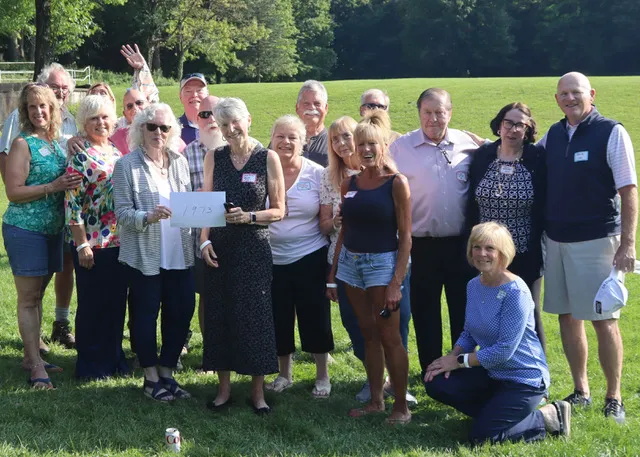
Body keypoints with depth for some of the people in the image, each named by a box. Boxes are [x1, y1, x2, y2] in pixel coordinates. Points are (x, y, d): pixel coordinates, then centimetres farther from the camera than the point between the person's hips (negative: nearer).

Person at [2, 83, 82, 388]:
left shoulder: (59, 143, 9)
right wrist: (53, 187, -22)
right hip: (25, 229, -7)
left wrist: (72, 185, 1)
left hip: (52, 229, 7)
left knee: (37, 295, 14)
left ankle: (31, 357, 24)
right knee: (28, 298, -1)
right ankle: (36, 366, 1)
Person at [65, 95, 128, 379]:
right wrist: (82, 245, -17)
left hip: (119, 242, 7)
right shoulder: (81, 156, -10)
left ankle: (113, 357, 26)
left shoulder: (117, 153, 11)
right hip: (93, 244, -7)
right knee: (92, 304, 3)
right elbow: (73, 203, -14)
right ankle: (90, 364, 15)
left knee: (117, 301, 13)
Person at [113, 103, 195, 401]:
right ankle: (151, 378, 17)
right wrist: (147, 217, -26)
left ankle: (167, 373, 23)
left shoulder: (180, 162, 9)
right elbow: (122, 212, -9)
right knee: (146, 314, 4)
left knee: (181, 312, 7)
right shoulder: (127, 165, -5)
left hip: (180, 253, 5)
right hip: (144, 254, -4)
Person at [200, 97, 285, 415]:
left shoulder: (268, 158, -3)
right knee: (219, 315, 5)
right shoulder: (214, 158, 6)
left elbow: (278, 211, -2)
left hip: (254, 248, -3)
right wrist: (204, 240, -4)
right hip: (220, 248, 3)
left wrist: (249, 217, -18)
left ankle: (257, 391, 12)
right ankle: (224, 388, 18)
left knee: (255, 316, -1)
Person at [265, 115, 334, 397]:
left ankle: (323, 376, 20)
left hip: (310, 257, -1)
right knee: (278, 319, 10)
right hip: (272, 259, 2)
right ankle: (284, 374, 29)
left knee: (315, 318, 4)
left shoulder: (317, 174, -2)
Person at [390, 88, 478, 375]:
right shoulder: (401, 147, -1)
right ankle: (431, 371, 22)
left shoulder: (467, 145, 1)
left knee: (463, 310, 11)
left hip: (461, 243, 1)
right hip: (421, 245, -1)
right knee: (425, 312, 9)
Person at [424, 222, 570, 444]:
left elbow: (505, 349, -24)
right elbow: (469, 334, 11)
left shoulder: (515, 291, -22)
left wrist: (459, 361, -17)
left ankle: (547, 417, 4)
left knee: (481, 436, -13)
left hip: (524, 378, -7)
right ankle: (495, 411, 8)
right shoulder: (473, 286, 2)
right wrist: (453, 356, -10)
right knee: (436, 384, -9)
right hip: (491, 373, 7)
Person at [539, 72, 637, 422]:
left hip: (596, 239, -5)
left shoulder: (612, 133, -6)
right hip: (556, 239, 5)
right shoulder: (552, 135, 9)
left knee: (604, 321, -1)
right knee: (567, 317, 10)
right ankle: (580, 391, 23)